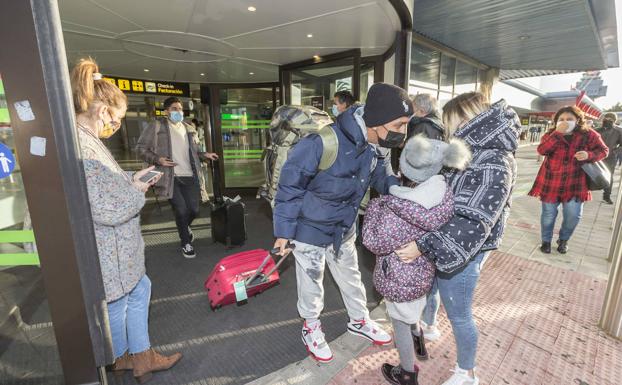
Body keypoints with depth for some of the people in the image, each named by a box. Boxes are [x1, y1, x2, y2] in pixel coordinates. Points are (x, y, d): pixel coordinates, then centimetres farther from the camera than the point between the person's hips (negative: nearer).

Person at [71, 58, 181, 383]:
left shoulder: (86, 140, 6)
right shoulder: (81, 148, -27)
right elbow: (107, 211, -29)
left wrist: (130, 179, 3)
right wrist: (136, 191, -13)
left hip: (116, 247, 10)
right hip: (106, 254, -10)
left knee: (140, 290, 21)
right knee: (115, 307, 13)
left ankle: (142, 357, 39)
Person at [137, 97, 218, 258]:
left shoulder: (189, 128, 15)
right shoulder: (156, 126, 0)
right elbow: (141, 147, 1)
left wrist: (205, 155, 2)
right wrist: (157, 159, -15)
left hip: (190, 176, 4)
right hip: (170, 177, -4)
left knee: (194, 210, 3)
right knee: (181, 211, -5)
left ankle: (185, 227, 40)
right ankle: (186, 243, 18)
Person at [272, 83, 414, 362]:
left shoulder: (375, 147, -10)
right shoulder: (323, 141, -33)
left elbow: (383, 178, 5)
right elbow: (290, 184, -24)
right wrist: (284, 231, -17)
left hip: (344, 230, 6)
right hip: (310, 230, -6)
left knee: (351, 277, 24)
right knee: (311, 284, 16)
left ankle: (359, 321, 51)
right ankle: (311, 328, 45)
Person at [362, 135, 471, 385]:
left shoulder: (396, 211, -37)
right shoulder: (443, 192, -16)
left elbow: (374, 243, -23)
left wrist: (374, 207, -13)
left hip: (400, 278, -7)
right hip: (423, 270, 7)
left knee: (400, 321, 18)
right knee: (412, 310, 34)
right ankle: (418, 344, 61)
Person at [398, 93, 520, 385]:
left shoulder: (494, 164, -24)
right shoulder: (473, 151, 5)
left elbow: (473, 222, -28)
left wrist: (424, 246, -28)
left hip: (461, 253, -9)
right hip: (441, 242, 9)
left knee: (459, 315, 11)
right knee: (428, 286, 28)